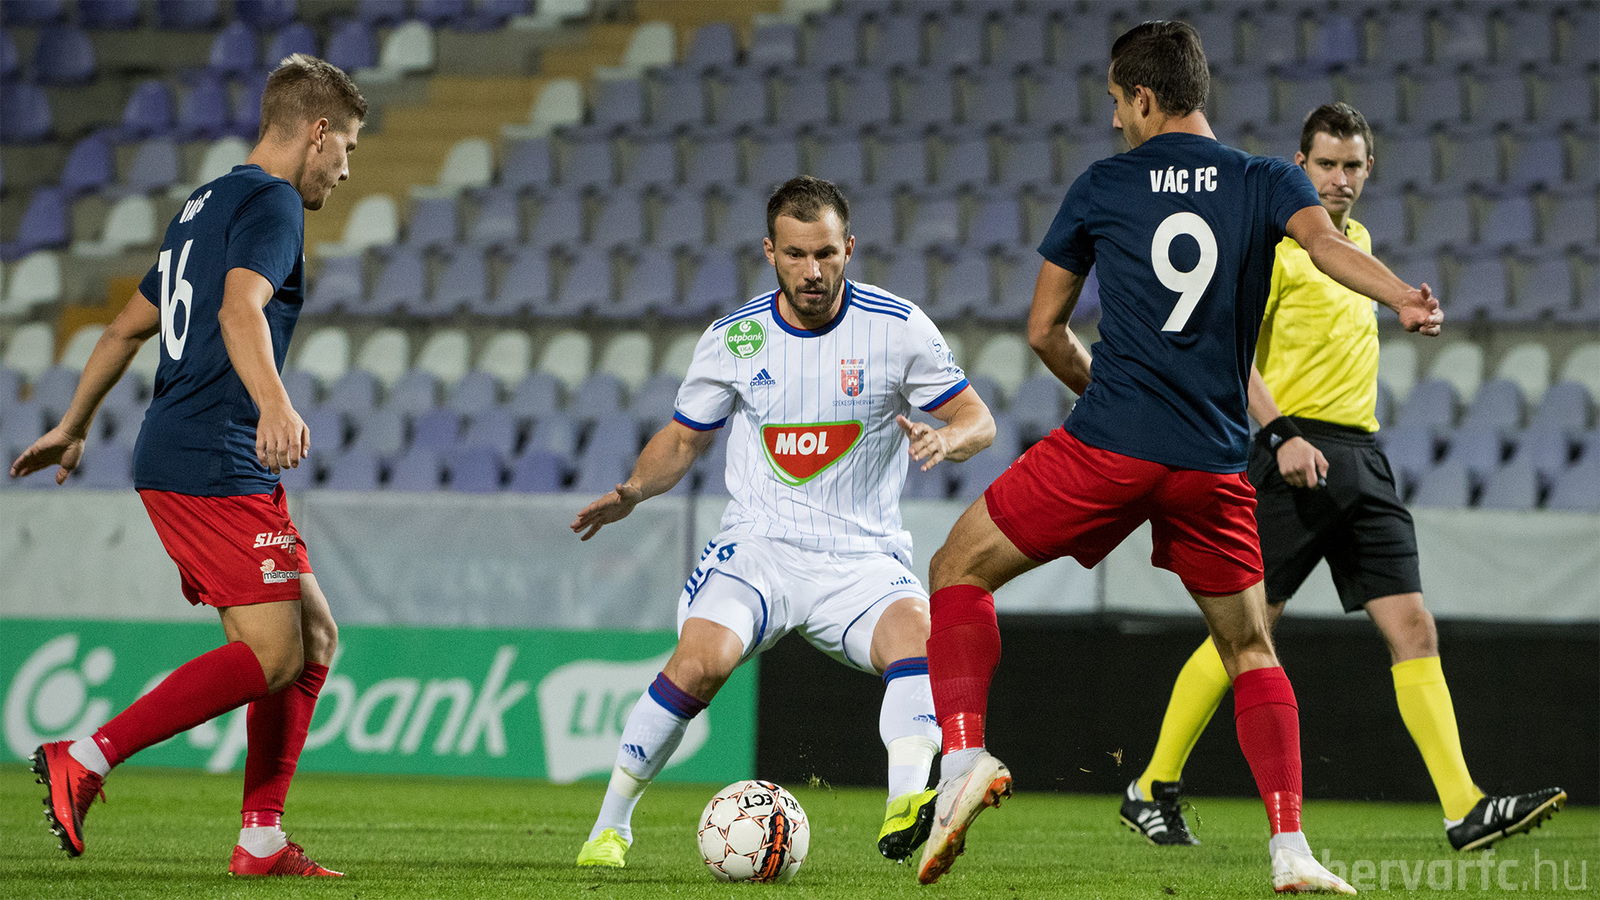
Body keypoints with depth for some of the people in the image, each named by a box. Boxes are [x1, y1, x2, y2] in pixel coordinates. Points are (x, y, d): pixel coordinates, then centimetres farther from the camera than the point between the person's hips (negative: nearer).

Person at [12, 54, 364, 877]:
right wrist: (274, 405, -43)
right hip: (217, 467, -10)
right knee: (271, 654, -13)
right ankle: (84, 760, -15)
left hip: (171, 463, 10)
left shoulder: (208, 204, 22)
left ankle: (261, 839, 6)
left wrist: (72, 428, 39)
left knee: (314, 635, 10)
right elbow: (240, 308, -27)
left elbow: (128, 327, 30)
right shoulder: (271, 204, -7)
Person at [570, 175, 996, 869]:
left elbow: (978, 419, 2)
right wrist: (633, 491, -4)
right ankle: (610, 822, -11)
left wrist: (946, 439, -22)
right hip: (758, 546, 1)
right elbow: (683, 438, 15)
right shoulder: (734, 338, 2)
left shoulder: (898, 326, -4)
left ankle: (905, 809, -50)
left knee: (914, 629, -33)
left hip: (863, 557, 0)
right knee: (702, 657, -27)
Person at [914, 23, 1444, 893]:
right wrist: (1403, 298, -30)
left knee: (959, 568, 12)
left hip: (1108, 445, -2)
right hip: (1215, 463, 2)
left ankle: (963, 755, -10)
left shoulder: (1102, 186, 7)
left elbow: (1043, 330, 13)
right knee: (1250, 652, 16)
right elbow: (1325, 243, -16)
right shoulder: (1266, 183, 7)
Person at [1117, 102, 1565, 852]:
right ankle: (1153, 790, 9)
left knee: (1412, 626, -4)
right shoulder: (1273, 243, -6)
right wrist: (1281, 434, -21)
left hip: (1362, 459, 7)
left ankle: (1464, 810, -11)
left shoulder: (1357, 240, 19)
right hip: (1299, 456, -7)